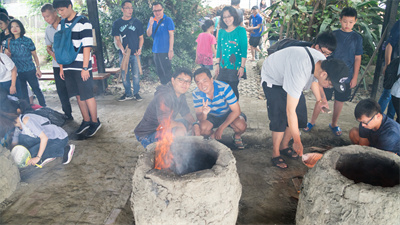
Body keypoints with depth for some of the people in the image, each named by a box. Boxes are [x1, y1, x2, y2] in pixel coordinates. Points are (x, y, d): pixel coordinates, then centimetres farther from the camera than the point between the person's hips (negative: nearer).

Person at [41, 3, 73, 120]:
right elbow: (48, 47, 19)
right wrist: (53, 54, -3)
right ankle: (67, 114, 23)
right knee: (61, 91, 8)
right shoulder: (48, 29, 12)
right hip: (57, 65, 5)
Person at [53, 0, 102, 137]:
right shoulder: (61, 24, 13)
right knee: (78, 95, 11)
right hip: (68, 67, 6)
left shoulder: (83, 22, -8)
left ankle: (95, 122, 12)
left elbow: (86, 47, -12)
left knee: (87, 95, -2)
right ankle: (86, 121, 22)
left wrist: (85, 68, -15)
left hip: (81, 67, -6)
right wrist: (61, 67, 13)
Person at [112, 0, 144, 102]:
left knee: (136, 75, 1)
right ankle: (128, 93, 20)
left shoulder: (137, 22, 4)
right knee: (124, 75, 6)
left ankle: (136, 93, 17)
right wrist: (122, 50, -15)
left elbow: (141, 37, 7)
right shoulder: (117, 23, 4)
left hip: (135, 54, -1)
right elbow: (117, 39, 2)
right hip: (123, 54, 1)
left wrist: (140, 49, -10)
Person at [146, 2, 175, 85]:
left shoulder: (168, 20, -5)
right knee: (159, 72, 14)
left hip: (165, 51, -6)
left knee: (167, 72, -5)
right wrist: (151, 24, -15)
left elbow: (171, 35, -9)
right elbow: (149, 34, 4)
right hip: (155, 50, 6)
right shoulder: (152, 20, 10)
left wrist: (171, 50, -14)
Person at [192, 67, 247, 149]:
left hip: (229, 115, -2)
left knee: (241, 125, -33)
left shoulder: (224, 88, -30)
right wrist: (204, 114, -46)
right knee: (202, 128, -30)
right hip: (211, 117, 2)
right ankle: (213, 137, 7)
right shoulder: (196, 94, -20)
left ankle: (237, 137, 6)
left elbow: (236, 110, -26)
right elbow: (199, 117, -19)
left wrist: (221, 128, -29)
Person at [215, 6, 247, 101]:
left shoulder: (241, 30, -2)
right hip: (223, 67, 4)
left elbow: (244, 50, -5)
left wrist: (242, 67, -10)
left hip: (235, 67, -4)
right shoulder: (221, 31, 11)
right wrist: (217, 64, 8)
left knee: (233, 90, 0)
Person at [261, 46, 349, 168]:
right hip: (273, 79, -7)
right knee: (280, 118, -17)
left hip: (288, 76, 8)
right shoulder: (299, 72, -44)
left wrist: (319, 100, 13)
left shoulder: (322, 62, -19)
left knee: (300, 114, 2)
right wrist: (297, 141, -32)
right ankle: (275, 153, 1)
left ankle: (284, 146, 18)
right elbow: (290, 111, -40)